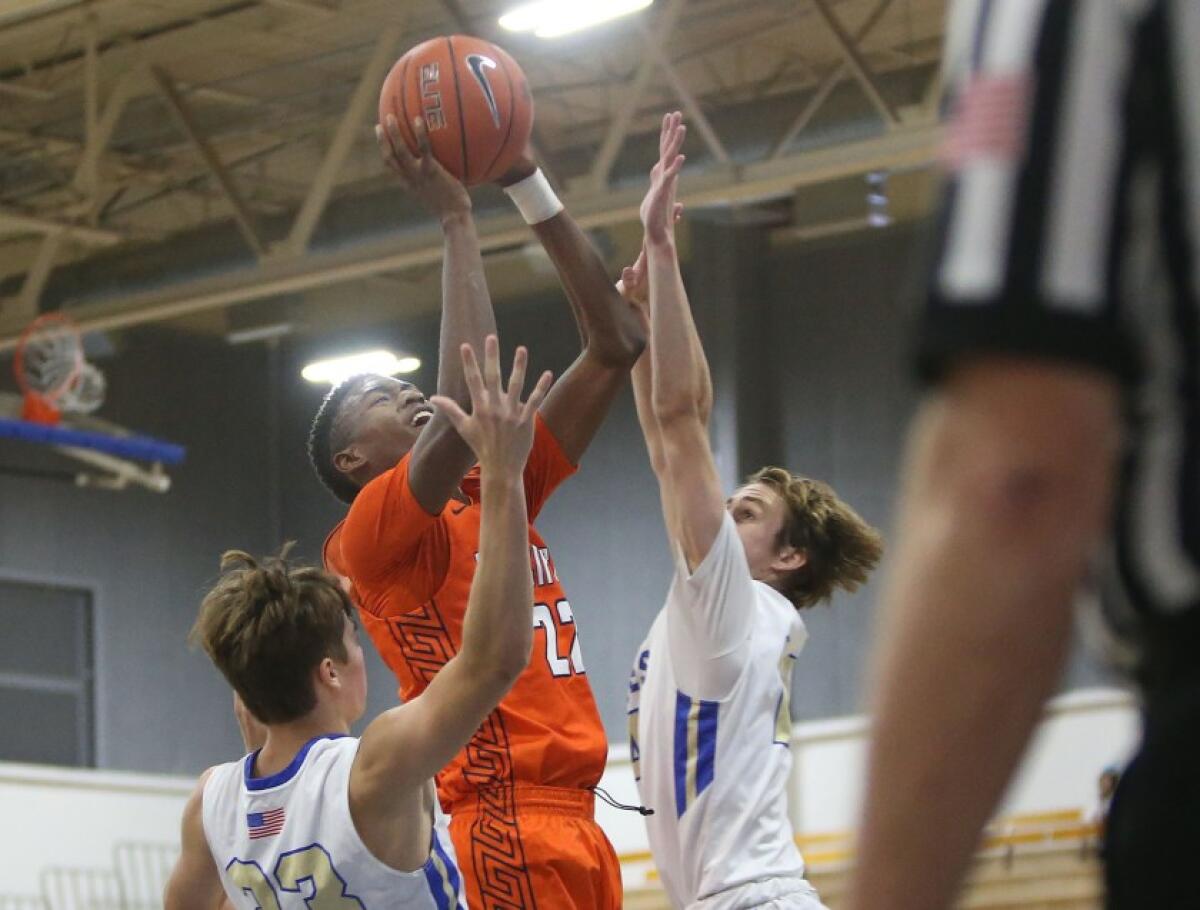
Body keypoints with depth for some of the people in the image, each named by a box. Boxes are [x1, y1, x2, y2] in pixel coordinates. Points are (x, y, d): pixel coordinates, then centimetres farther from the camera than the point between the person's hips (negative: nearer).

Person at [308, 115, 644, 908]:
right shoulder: (369, 538, -2)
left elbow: (614, 348, 17)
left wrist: (529, 182, 10)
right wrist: (456, 217, -12)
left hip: (574, 822, 8)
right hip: (505, 826, -8)